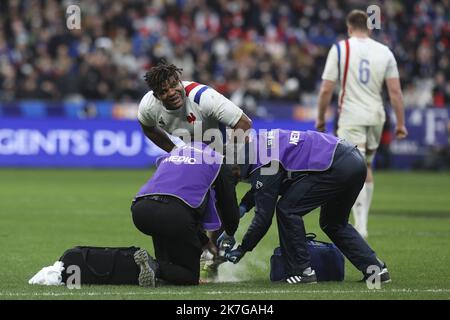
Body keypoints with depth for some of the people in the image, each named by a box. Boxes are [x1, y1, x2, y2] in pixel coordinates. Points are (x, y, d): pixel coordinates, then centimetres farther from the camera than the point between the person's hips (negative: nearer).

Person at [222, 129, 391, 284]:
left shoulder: (262, 164, -10)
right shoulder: (259, 143, 18)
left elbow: (263, 217, -6)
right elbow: (258, 188, 33)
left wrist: (241, 250, 6)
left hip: (337, 167, -10)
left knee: (287, 209, -4)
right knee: (333, 223, 24)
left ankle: (301, 271, 0)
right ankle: (376, 269, 17)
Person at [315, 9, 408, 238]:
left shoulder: (340, 49, -6)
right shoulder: (385, 52, 3)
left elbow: (326, 89, -7)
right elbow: (395, 91, 0)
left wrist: (320, 118, 5)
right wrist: (401, 123, 6)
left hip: (350, 118, -4)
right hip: (376, 116, 4)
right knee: (366, 167, 20)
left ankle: (360, 227, -20)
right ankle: (362, 222, 26)